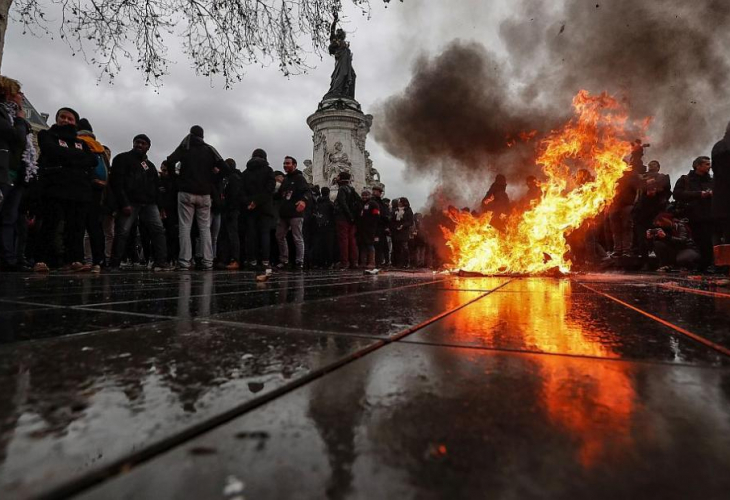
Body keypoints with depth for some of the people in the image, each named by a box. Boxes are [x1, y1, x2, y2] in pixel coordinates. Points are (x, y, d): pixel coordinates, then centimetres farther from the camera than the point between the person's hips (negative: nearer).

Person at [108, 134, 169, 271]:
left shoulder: (150, 165, 25)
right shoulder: (122, 159, 7)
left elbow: (156, 186, 22)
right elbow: (116, 182, -5)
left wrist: (161, 206, 10)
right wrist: (124, 203, -16)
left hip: (149, 203, 5)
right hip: (130, 203, -5)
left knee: (159, 230, -8)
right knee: (122, 233, -7)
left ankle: (161, 262, -10)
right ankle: (114, 265, 0)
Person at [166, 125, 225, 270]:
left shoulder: (184, 147, 5)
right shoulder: (209, 149, 8)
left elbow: (170, 161, -11)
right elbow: (223, 167, -3)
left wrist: (175, 175, 6)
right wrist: (211, 180, 10)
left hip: (186, 192, -1)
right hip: (204, 193, 1)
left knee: (185, 227, 0)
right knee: (205, 228, 5)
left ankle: (185, 261, -6)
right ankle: (208, 261, 0)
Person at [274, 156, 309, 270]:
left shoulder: (299, 178, -4)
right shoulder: (285, 179, 21)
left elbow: (307, 191, -20)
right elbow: (279, 195, 27)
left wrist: (304, 200, -40)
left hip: (295, 213, -9)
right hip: (284, 213, 9)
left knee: (298, 239, -4)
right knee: (280, 236, 12)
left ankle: (300, 262, 0)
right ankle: (284, 260, 21)